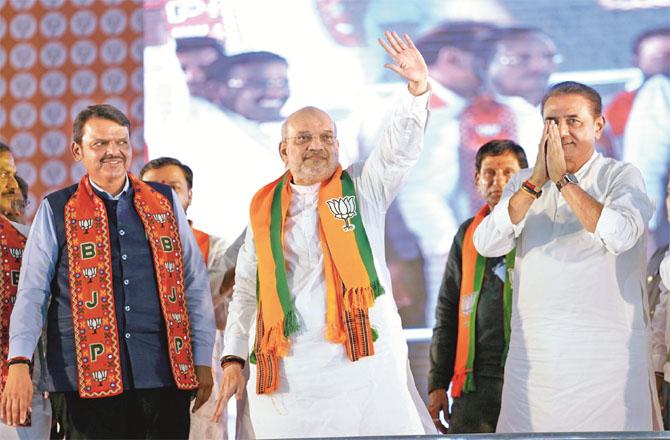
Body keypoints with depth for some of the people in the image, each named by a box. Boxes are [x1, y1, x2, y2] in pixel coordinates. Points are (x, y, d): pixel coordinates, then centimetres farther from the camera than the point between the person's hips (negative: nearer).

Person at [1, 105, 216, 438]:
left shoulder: (165, 202, 13)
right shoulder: (57, 210, 7)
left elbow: (195, 285, 15)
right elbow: (32, 292, 2)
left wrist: (203, 362, 10)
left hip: (164, 374, 2)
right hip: (87, 379, -2)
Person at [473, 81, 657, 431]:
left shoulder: (621, 176, 3)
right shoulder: (523, 183, 13)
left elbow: (619, 236, -18)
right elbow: (486, 244, -2)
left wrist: (562, 179, -12)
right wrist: (537, 182, -10)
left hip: (605, 348, -3)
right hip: (534, 349, 3)